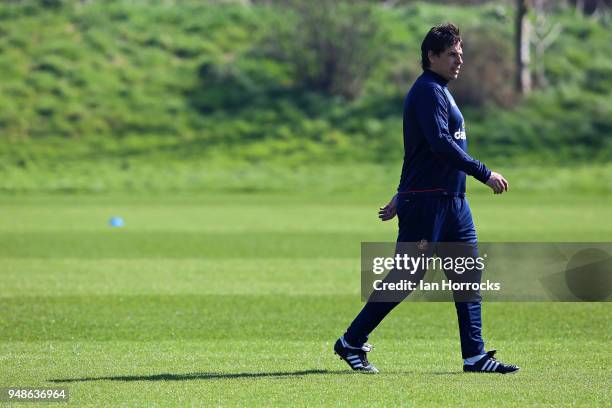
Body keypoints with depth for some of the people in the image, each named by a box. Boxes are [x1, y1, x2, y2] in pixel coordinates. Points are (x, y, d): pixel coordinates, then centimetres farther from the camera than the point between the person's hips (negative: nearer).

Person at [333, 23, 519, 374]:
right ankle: (352, 343, 5)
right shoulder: (428, 91, -11)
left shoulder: (440, 92, 20)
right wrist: (484, 173, -22)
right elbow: (441, 144, -24)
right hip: (427, 202, -10)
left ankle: (475, 356, 5)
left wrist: (403, 197, 26)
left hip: (453, 201, 10)